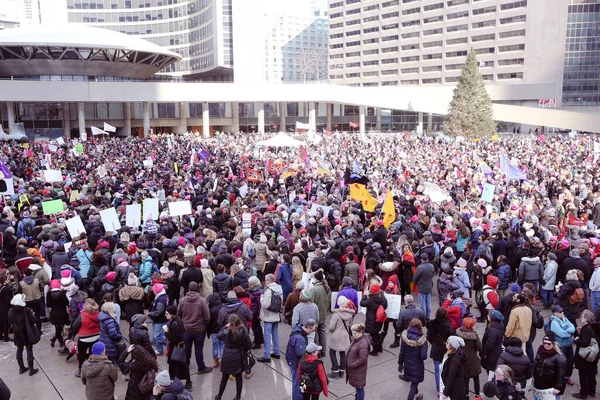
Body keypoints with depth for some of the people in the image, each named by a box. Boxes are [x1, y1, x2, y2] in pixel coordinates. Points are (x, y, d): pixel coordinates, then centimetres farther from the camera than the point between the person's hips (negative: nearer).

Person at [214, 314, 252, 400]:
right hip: (238, 359, 1)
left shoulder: (226, 332, -19)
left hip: (227, 358, -1)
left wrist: (225, 327, 7)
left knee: (224, 378, 15)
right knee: (238, 378, 14)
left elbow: (218, 336, 3)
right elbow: (249, 345, -6)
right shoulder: (244, 332, -15)